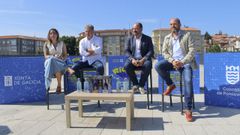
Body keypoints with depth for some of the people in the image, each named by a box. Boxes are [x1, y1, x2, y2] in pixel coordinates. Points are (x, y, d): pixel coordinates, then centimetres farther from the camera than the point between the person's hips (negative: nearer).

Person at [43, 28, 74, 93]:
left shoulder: (62, 43, 16)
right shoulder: (46, 44, 14)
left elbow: (65, 55, 11)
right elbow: (46, 56, 3)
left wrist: (62, 58, -13)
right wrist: (53, 56, -18)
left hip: (61, 62, 1)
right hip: (49, 62, 0)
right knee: (53, 60, -39)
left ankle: (59, 85, -39)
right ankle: (68, 69, -48)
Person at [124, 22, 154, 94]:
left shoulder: (147, 39, 8)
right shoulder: (130, 39, 14)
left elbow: (151, 51, -1)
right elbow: (127, 51, 4)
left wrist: (143, 59, -19)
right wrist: (132, 59, -16)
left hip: (144, 60, -1)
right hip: (133, 60, 2)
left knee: (148, 65, -35)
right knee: (126, 66, -31)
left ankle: (141, 85, -16)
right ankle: (135, 84, -10)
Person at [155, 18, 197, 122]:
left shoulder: (187, 35, 2)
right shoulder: (167, 38, 12)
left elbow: (192, 50, -6)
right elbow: (164, 52, 6)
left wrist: (182, 62, -19)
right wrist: (172, 61, -13)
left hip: (185, 62, -3)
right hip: (172, 61, 3)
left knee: (188, 81, -25)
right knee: (158, 66, -24)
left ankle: (188, 110, -15)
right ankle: (170, 85, -1)